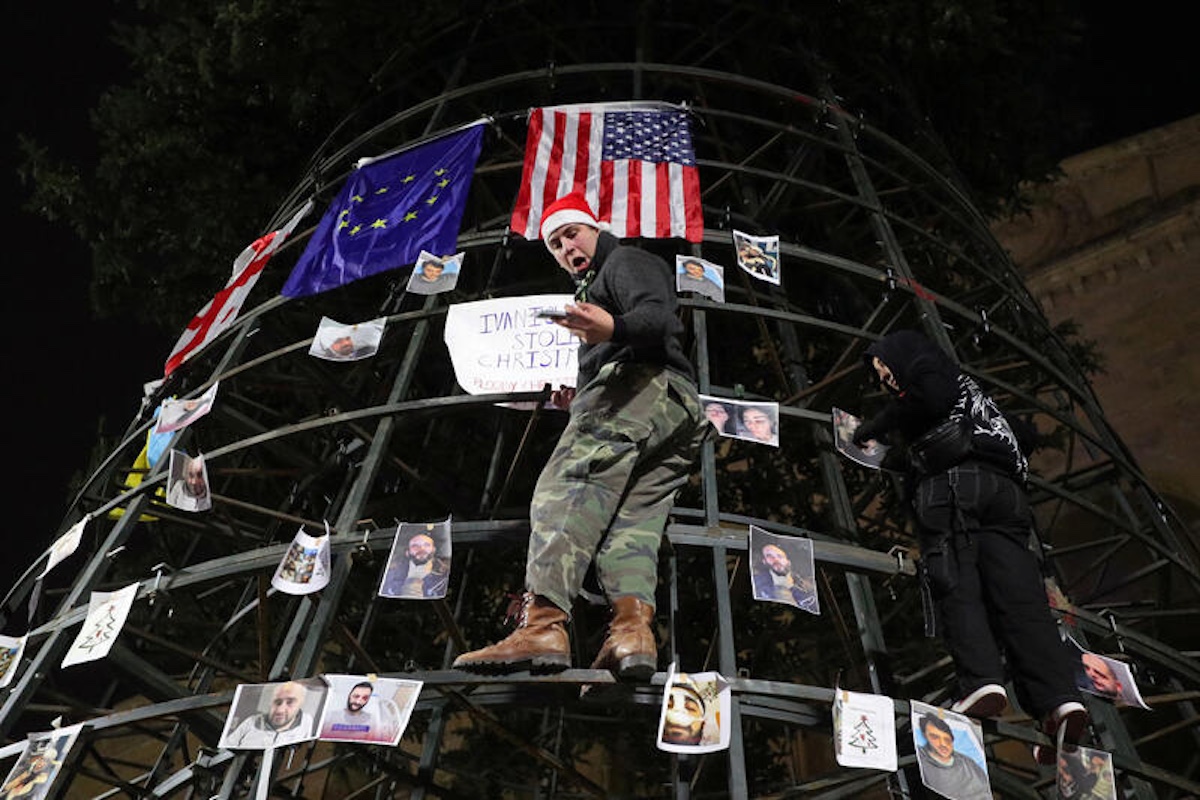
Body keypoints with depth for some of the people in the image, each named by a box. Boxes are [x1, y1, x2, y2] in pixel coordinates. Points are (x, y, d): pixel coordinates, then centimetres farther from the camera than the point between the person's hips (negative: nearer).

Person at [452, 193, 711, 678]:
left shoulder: (625, 261, 14)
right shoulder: (593, 289, 42)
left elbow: (662, 319, -8)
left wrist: (614, 328, -30)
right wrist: (580, 400, 21)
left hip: (638, 383, -10)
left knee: (565, 487, -25)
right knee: (630, 519, -8)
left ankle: (543, 622, -41)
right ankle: (633, 627, -29)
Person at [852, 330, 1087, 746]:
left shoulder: (927, 367, 17)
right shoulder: (963, 384, 41)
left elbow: (928, 399, -7)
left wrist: (880, 424, 8)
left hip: (951, 482, -6)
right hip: (1005, 489, 7)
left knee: (956, 588, -15)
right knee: (1019, 596, -8)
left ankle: (982, 680, -33)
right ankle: (1061, 697, -24)